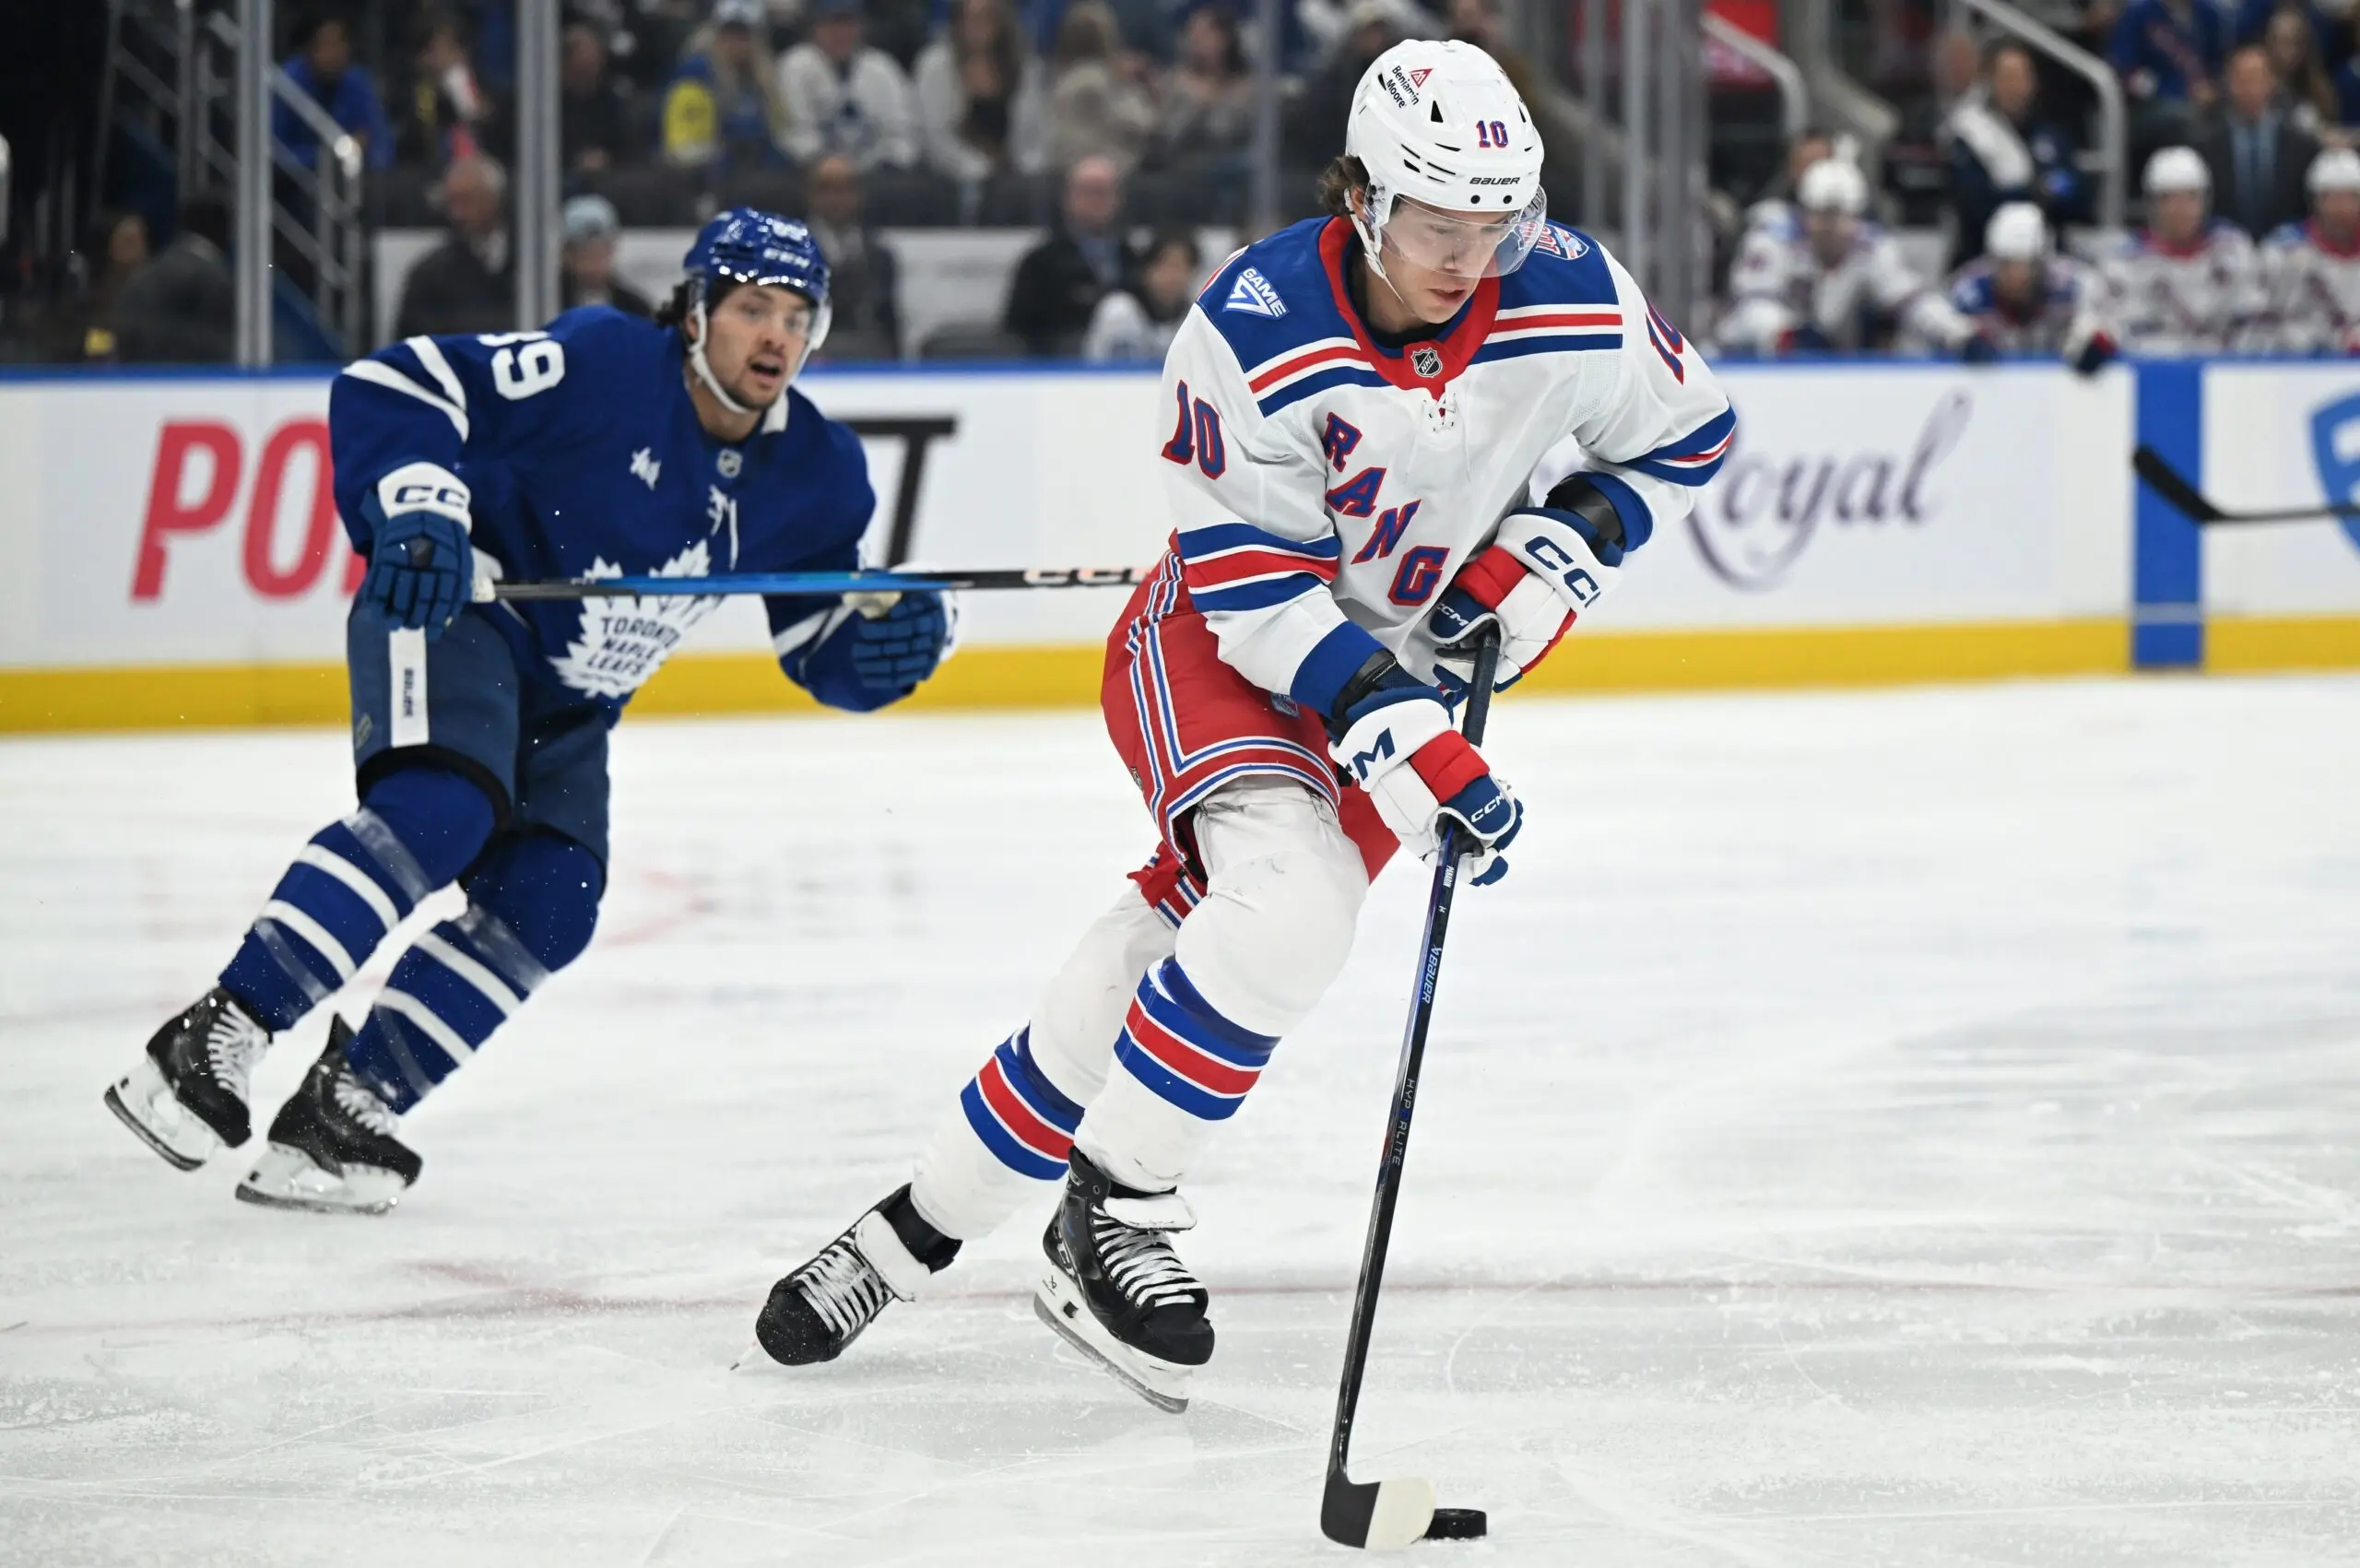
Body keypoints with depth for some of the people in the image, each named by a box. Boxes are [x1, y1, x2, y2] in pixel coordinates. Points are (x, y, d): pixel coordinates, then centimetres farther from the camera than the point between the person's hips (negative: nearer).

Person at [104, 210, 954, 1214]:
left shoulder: (817, 474, -2)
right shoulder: (601, 364, -21)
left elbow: (824, 646, 6)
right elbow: (390, 388, -22)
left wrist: (893, 646, -16)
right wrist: (417, 510, -37)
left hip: (567, 704, 8)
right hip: (444, 607, -8)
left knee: (548, 902, -9)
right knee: (437, 811, -31)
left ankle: (341, 1107, -5)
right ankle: (213, 1039, -35)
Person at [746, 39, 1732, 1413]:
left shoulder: (1573, 302, -16)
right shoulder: (1255, 332, -27)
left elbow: (1685, 436, 3)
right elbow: (1256, 586, -24)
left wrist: (1554, 555, -12)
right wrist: (1406, 744, -32)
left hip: (1411, 658, 4)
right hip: (1219, 645, -4)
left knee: (1171, 946, 1)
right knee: (1291, 898, -30)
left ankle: (926, 1225, 18)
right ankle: (1116, 1210, -14)